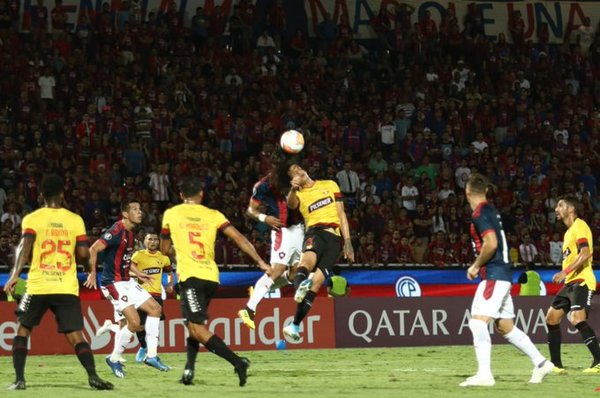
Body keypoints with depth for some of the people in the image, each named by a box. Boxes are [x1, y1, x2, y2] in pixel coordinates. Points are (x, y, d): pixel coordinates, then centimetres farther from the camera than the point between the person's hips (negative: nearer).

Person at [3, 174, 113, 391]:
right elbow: (84, 254, -1)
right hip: (67, 289, 1)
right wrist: (89, 269, 20)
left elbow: (25, 247, -12)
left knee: (23, 331, 15)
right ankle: (93, 376, -19)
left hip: (38, 286, -1)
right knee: (76, 336, 1)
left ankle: (19, 379, 5)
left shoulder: (32, 219, 2)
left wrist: (15, 275, -16)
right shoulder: (75, 220, 5)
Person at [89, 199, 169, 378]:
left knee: (155, 308, 9)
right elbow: (93, 249, -23)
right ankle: (114, 359, 1)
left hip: (126, 282, 10)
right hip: (114, 284, -10)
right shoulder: (117, 231, -18)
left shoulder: (130, 233, 12)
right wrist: (93, 274, -26)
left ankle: (151, 355, 12)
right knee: (134, 322, -16)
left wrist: (138, 274, 23)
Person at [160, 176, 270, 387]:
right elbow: (239, 238, 2)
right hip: (212, 277, 5)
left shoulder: (170, 214, 9)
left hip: (190, 276, -5)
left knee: (197, 328, -13)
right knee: (195, 323, 23)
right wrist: (261, 262, 3)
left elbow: (164, 249, 19)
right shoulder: (213, 215, 12)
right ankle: (189, 369, 13)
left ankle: (238, 362, -27)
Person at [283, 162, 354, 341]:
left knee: (317, 281, -15)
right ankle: (300, 286, -67)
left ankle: (295, 325, -16)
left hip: (334, 237, 1)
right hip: (315, 232, -1)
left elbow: (341, 214, 19)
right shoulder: (299, 195, 16)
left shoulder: (330, 185, 21)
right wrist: (293, 189, -33)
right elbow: (291, 203, -10)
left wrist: (347, 242, 9)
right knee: (308, 258, -37)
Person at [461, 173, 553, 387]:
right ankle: (541, 363, 22)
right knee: (505, 327, 16)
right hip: (502, 275, 10)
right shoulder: (490, 211, 16)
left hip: (494, 275, -10)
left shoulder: (480, 214, -12)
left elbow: (491, 243, -22)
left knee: (478, 321, -17)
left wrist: (476, 266, -11)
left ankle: (484, 374, -26)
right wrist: (480, 265, 18)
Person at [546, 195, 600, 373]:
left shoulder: (579, 226, -9)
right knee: (551, 318, 8)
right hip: (570, 283, 10)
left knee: (577, 318, -25)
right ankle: (556, 365, 14)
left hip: (581, 281, -10)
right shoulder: (569, 231, 21)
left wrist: (566, 272, -27)